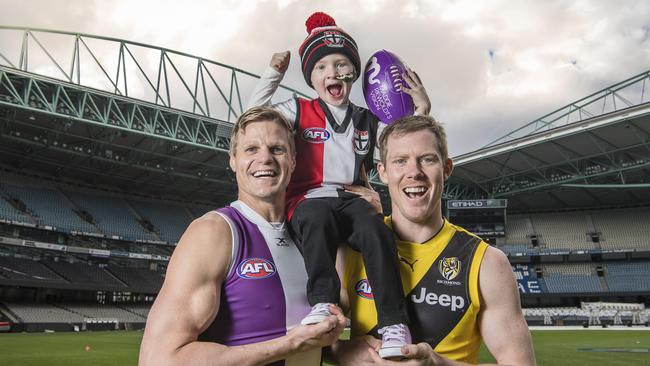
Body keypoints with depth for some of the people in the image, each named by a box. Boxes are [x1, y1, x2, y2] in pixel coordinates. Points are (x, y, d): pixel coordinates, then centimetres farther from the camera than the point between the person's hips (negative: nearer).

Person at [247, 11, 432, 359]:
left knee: (376, 229, -32)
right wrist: (272, 75, 9)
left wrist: (420, 113, 7)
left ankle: (394, 324, -35)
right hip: (309, 200, -1)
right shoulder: (298, 111, 14)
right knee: (319, 219, -39)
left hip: (352, 199, 2)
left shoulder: (367, 120, 19)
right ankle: (322, 303, -46)